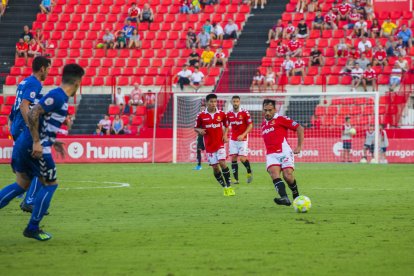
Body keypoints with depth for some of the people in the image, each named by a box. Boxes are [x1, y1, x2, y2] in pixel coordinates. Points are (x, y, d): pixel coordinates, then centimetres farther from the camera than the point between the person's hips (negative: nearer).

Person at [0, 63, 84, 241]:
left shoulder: (60, 97, 13)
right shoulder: (57, 96, -17)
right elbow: (33, 114, -25)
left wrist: (53, 141, 26)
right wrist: (37, 142, -25)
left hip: (25, 145, 9)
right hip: (35, 148, -9)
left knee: (22, 184, 15)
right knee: (50, 184, 4)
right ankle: (33, 229, 10)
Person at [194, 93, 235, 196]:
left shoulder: (221, 114, 1)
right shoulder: (201, 116, -2)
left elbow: (226, 126, 16)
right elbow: (196, 128, 7)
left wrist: (225, 135, 0)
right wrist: (200, 131, -15)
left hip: (220, 144, 0)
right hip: (209, 145, 1)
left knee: (222, 163, -17)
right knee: (215, 167, 0)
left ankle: (229, 187, -8)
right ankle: (225, 188, 14)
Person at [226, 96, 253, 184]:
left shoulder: (245, 112, -9)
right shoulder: (229, 114, 2)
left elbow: (250, 125, -8)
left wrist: (243, 135, -18)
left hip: (242, 139, -4)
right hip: (233, 139, 4)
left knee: (242, 158, -11)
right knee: (233, 158, -3)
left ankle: (249, 172, 17)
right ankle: (236, 179, 2)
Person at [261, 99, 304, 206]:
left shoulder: (281, 119, 3)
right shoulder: (263, 124, 23)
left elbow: (300, 128, 1)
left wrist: (299, 147, -1)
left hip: (284, 152, -5)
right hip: (271, 155, 5)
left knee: (287, 175, -19)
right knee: (273, 172, -24)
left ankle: (297, 197, 9)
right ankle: (284, 198, -41)